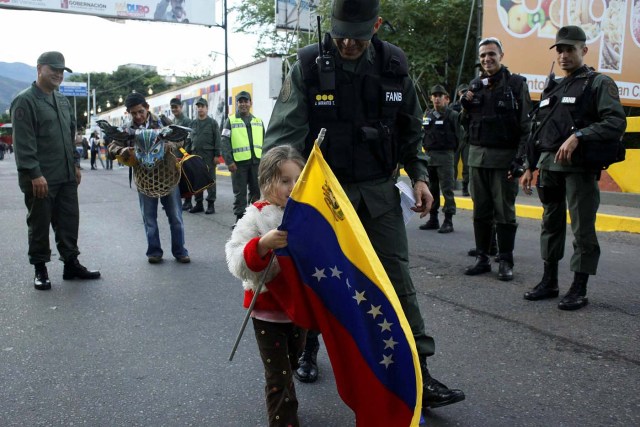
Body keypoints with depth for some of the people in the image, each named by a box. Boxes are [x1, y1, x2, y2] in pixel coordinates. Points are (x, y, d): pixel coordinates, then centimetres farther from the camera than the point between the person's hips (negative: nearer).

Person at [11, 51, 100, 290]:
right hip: (40, 179, -7)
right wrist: (34, 174, -20)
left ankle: (71, 264, 22)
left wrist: (75, 164, 16)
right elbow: (23, 143, -16)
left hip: (67, 177, 7)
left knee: (69, 222, 11)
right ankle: (40, 269, 17)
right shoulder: (25, 101, -9)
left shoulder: (63, 101, 16)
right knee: (40, 225, 4)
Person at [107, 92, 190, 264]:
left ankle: (180, 251, 17)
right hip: (144, 179, 1)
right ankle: (154, 251, 22)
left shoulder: (163, 121, -1)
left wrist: (169, 145, -25)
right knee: (149, 218, 8)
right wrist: (125, 151, -28)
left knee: (175, 216, 5)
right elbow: (112, 147, -6)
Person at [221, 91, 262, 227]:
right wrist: (229, 161, -13)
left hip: (256, 162, 4)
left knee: (257, 190, 9)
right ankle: (240, 216, 11)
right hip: (239, 162, -4)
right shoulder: (230, 121, 2)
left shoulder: (258, 121, 14)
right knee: (240, 192, 2)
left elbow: (264, 142, 18)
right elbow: (225, 142, -5)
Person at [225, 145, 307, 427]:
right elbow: (237, 263, -26)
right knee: (278, 376, 3)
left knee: (291, 365, 26)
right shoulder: (257, 217, -17)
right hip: (268, 310, -5)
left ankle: (283, 404, 51)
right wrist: (263, 245, -40)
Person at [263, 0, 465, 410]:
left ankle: (418, 374, 9)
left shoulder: (393, 65, -2)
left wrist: (419, 176, 1)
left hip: (379, 190, 2)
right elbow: (285, 132, -15)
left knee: (398, 280, 1)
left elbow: (411, 128, 10)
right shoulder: (309, 65, -11)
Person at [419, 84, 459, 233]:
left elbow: (458, 136, -5)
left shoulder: (452, 115, -4)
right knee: (432, 189, 12)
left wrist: (453, 152, -7)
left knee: (447, 189, -5)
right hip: (429, 155, 7)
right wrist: (425, 149, 11)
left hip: (445, 156, -6)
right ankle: (433, 219, 20)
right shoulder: (428, 116, 14)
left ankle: (448, 221, -1)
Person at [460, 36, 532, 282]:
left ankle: (506, 261, 10)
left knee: (504, 212, 1)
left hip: (504, 158, -4)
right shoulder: (475, 86, 12)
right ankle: (482, 258, 18)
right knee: (481, 211, 9)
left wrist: (520, 159, -13)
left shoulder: (516, 84, -1)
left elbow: (526, 126, -5)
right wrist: (465, 107, -4)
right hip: (477, 156, 4)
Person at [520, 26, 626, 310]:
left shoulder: (599, 83, 0)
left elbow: (616, 122, -13)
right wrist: (530, 167, 16)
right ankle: (549, 282, 23)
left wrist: (578, 136, -24)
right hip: (549, 167, 7)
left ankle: (579, 290, 7)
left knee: (582, 228, -2)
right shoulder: (552, 89, 19)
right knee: (551, 223, 12)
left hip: (580, 167, -6)